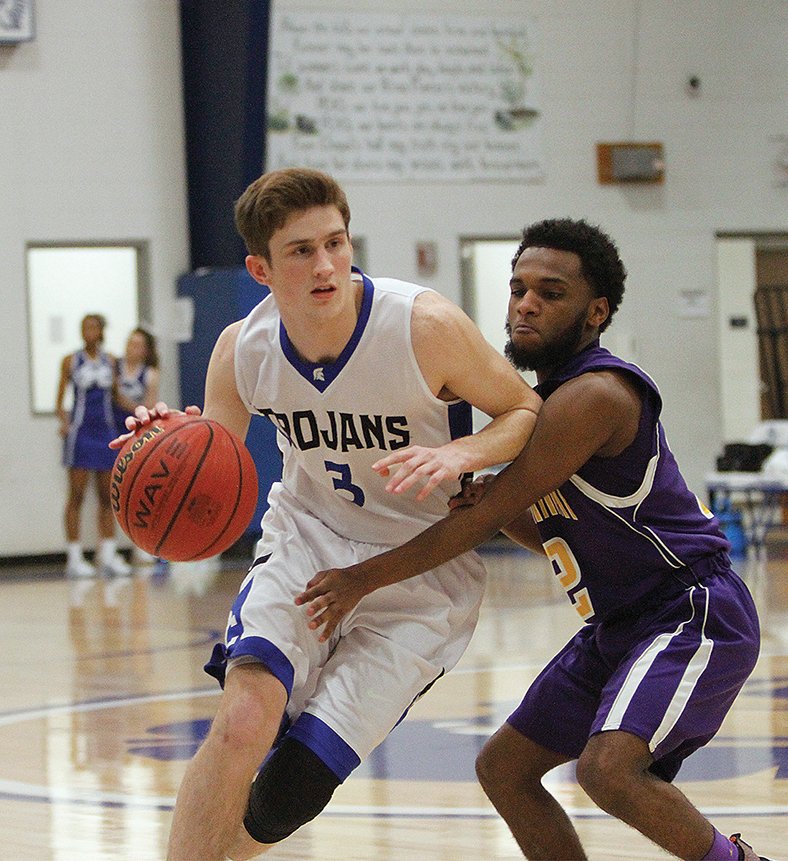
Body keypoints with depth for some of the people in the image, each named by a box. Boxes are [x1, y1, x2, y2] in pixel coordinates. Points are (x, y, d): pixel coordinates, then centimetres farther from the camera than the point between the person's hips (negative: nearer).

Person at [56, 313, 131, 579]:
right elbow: (59, 401, 0)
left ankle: (108, 554, 9)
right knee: (77, 495, -4)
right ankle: (74, 558, -3)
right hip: (80, 431, -4)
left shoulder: (110, 361, 8)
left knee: (107, 495, 5)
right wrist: (64, 422, -17)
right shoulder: (71, 361, -1)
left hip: (105, 430, 4)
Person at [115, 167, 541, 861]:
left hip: (421, 571, -2)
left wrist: (456, 455, -29)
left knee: (295, 786, -9)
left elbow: (528, 411, -8)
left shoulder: (425, 325, -22)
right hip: (308, 543, 2)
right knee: (242, 723, -26)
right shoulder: (242, 350, -10)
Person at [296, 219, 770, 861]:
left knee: (608, 768, -30)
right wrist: (496, 506, -3)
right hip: (618, 625, 10)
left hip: (692, 615, -10)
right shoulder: (549, 398, 11)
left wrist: (363, 579, -16)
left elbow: (485, 515, -21)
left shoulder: (595, 395, -21)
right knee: (503, 768, 10)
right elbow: (556, 532, 19)